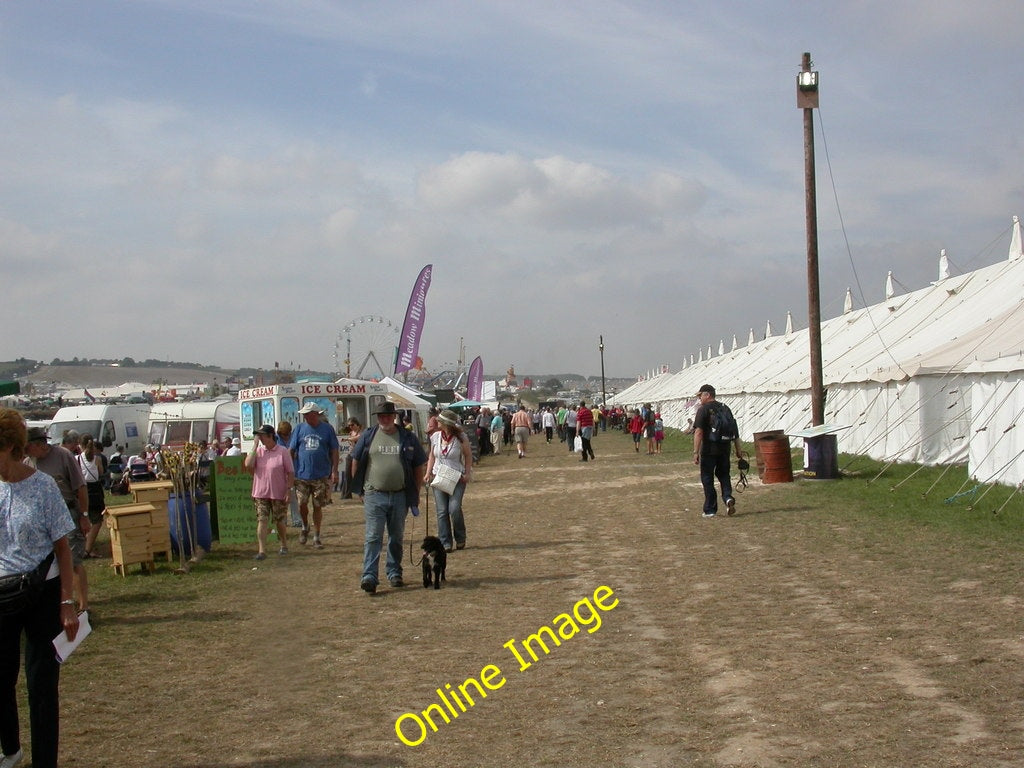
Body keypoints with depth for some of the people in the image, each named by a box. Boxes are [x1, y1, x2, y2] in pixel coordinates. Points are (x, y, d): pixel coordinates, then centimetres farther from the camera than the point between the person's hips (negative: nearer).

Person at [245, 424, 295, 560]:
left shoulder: (282, 451, -6)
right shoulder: (257, 451, 4)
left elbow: (290, 472, -4)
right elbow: (248, 465, -12)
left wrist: (289, 489, -10)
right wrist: (255, 446, -10)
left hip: (278, 493, -2)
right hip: (260, 493, 2)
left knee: (280, 521, 10)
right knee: (262, 521, -4)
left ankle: (284, 546, 30)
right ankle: (262, 550, -4)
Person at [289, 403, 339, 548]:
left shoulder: (327, 429, 2)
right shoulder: (299, 429, 5)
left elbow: (334, 451, 3)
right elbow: (291, 451, 6)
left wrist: (334, 471, -3)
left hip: (321, 476, -1)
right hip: (302, 475, 1)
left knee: (318, 506, 4)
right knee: (302, 504, -2)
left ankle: (316, 537, 15)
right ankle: (305, 527, 27)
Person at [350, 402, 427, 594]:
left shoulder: (408, 438, 4)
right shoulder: (368, 436, 4)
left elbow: (419, 467, 9)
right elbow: (356, 463, 10)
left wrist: (416, 493, 7)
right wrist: (359, 489, 7)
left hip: (400, 496, 1)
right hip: (374, 496, -1)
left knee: (396, 538, 12)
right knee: (373, 537, -7)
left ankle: (394, 573, 24)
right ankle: (369, 577, -11)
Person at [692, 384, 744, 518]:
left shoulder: (703, 409, -9)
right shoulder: (725, 408, 10)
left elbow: (698, 432, -16)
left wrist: (696, 452, -16)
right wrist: (738, 449, 16)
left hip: (709, 450, -5)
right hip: (725, 448, 5)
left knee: (707, 478, 5)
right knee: (723, 474, 19)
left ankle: (710, 510, 8)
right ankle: (728, 497, -6)